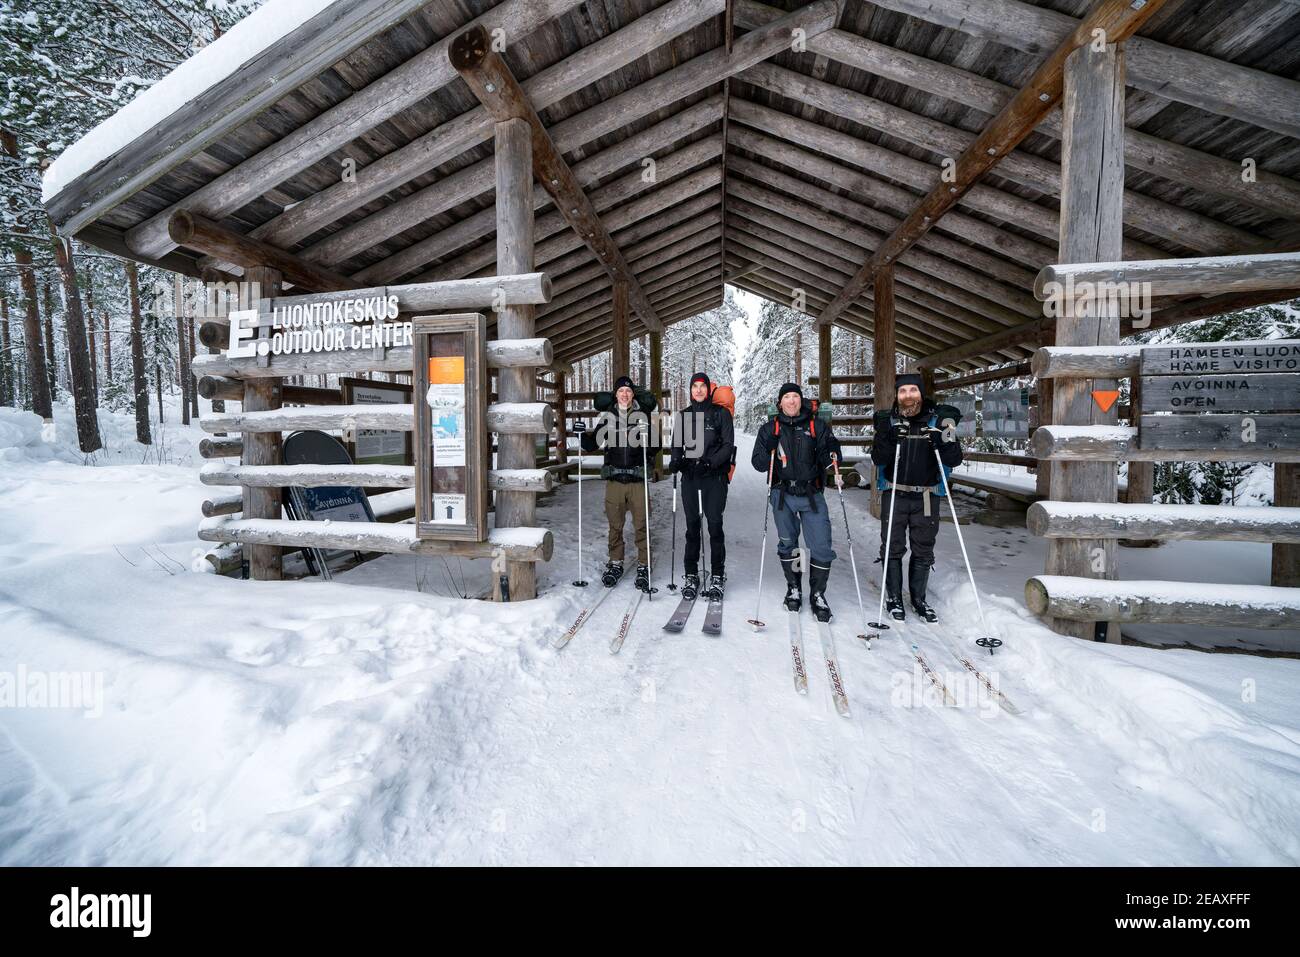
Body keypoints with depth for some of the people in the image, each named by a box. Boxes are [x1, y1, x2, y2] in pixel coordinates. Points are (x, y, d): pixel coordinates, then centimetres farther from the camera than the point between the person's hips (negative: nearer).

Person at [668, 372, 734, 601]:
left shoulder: (720, 413, 3)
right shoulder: (683, 415, 14)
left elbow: (728, 445, -3)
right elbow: (677, 445, 17)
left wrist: (710, 462, -18)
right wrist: (675, 461, -5)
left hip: (714, 477, -3)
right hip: (689, 477, 3)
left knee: (714, 525, -5)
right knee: (692, 526, 5)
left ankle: (717, 578, 4)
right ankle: (690, 576, 13)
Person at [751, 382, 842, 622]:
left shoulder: (817, 426, 3)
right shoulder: (770, 428, 4)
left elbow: (827, 460, 4)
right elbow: (758, 463, 1)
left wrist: (831, 451, -18)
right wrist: (769, 450, -18)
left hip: (812, 495, 0)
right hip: (783, 494, 1)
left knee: (821, 547, -4)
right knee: (787, 544, 11)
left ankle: (817, 594, 13)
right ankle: (793, 587, 30)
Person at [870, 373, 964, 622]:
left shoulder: (937, 420, -1)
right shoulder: (889, 420, -1)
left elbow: (954, 461, -4)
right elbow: (878, 459, -9)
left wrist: (946, 443, -24)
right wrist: (887, 438, -25)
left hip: (926, 496, 1)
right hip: (894, 494, -1)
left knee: (923, 550, 11)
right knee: (893, 547, 5)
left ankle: (918, 599, 26)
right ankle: (893, 598, 20)